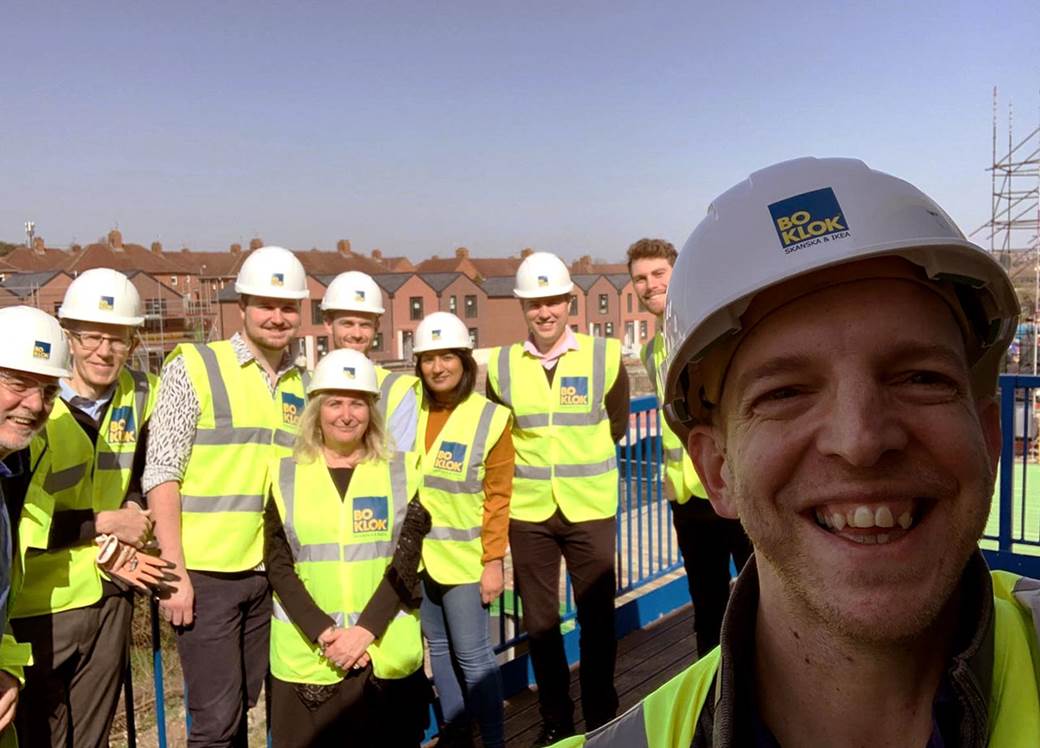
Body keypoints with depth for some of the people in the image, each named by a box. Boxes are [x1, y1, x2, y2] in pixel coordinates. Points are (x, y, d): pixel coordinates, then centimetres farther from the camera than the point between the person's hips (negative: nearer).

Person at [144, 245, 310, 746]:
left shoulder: (302, 383, 8)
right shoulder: (193, 367, -6)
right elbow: (162, 474, -9)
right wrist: (174, 572, -13)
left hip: (273, 574, 5)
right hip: (205, 573, -4)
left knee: (243, 705, 17)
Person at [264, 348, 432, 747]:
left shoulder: (401, 472, 3)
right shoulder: (285, 475, 4)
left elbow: (406, 563, -3)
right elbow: (278, 565, -2)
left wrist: (366, 630, -14)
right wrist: (323, 633, -12)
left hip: (385, 651, 0)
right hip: (305, 653, 0)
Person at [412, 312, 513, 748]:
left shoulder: (490, 419, -9)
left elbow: (497, 499, -8)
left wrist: (494, 561, -11)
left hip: (463, 556, -4)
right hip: (417, 552, 4)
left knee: (472, 653, 1)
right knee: (438, 647, 17)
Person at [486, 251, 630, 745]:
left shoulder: (605, 356, -4)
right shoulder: (501, 365, -1)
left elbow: (617, 425, 7)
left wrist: (578, 457, 7)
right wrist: (531, 462, 6)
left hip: (591, 508, -1)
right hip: (527, 511, 2)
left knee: (597, 617, 8)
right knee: (538, 621, 13)